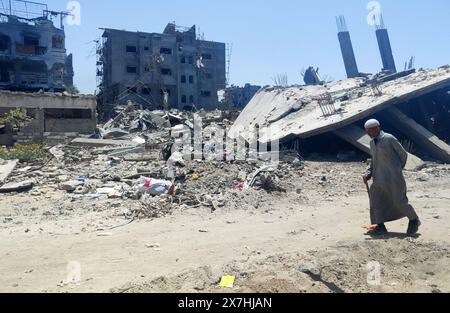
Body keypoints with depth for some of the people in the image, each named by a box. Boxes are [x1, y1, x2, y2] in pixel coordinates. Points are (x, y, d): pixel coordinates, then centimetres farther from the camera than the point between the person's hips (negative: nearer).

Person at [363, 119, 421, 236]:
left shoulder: (389, 138, -10)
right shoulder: (372, 143, 12)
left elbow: (403, 154, -2)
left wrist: (398, 169, 7)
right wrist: (369, 173, 6)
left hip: (393, 177, -7)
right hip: (379, 178, 7)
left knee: (399, 201, -2)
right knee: (376, 200, -1)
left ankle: (414, 220, 24)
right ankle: (380, 226, 6)